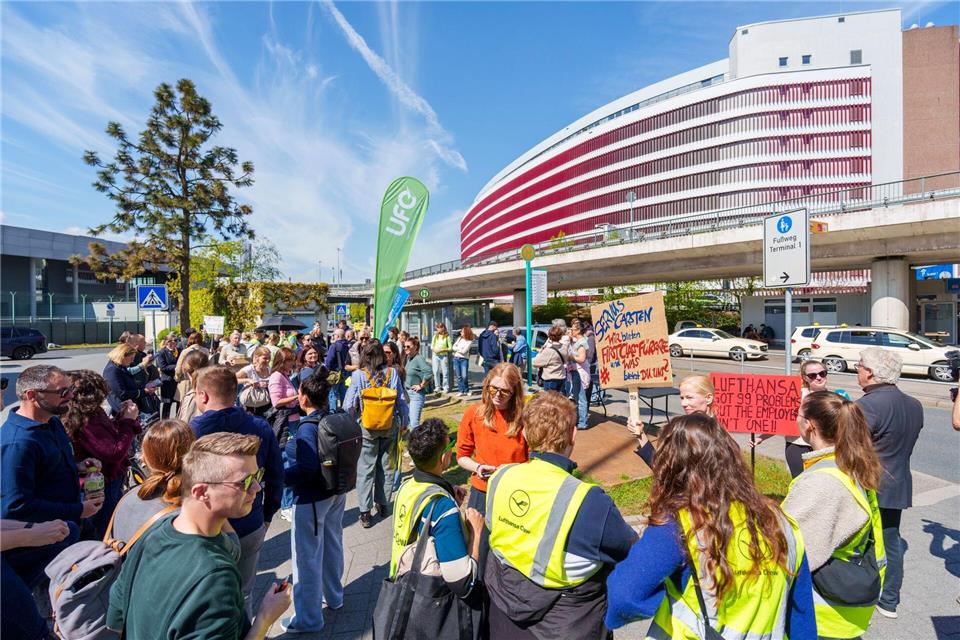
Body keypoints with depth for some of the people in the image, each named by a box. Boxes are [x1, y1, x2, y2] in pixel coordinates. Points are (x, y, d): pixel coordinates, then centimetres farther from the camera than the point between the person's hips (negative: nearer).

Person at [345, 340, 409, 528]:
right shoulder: (392, 372, -6)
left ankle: (365, 512, 11)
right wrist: (404, 422, 8)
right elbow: (401, 400, -4)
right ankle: (383, 504, 29)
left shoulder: (358, 375, -10)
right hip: (389, 426, 2)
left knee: (366, 468, 8)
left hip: (367, 427, -2)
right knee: (385, 466, 16)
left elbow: (349, 405, -11)